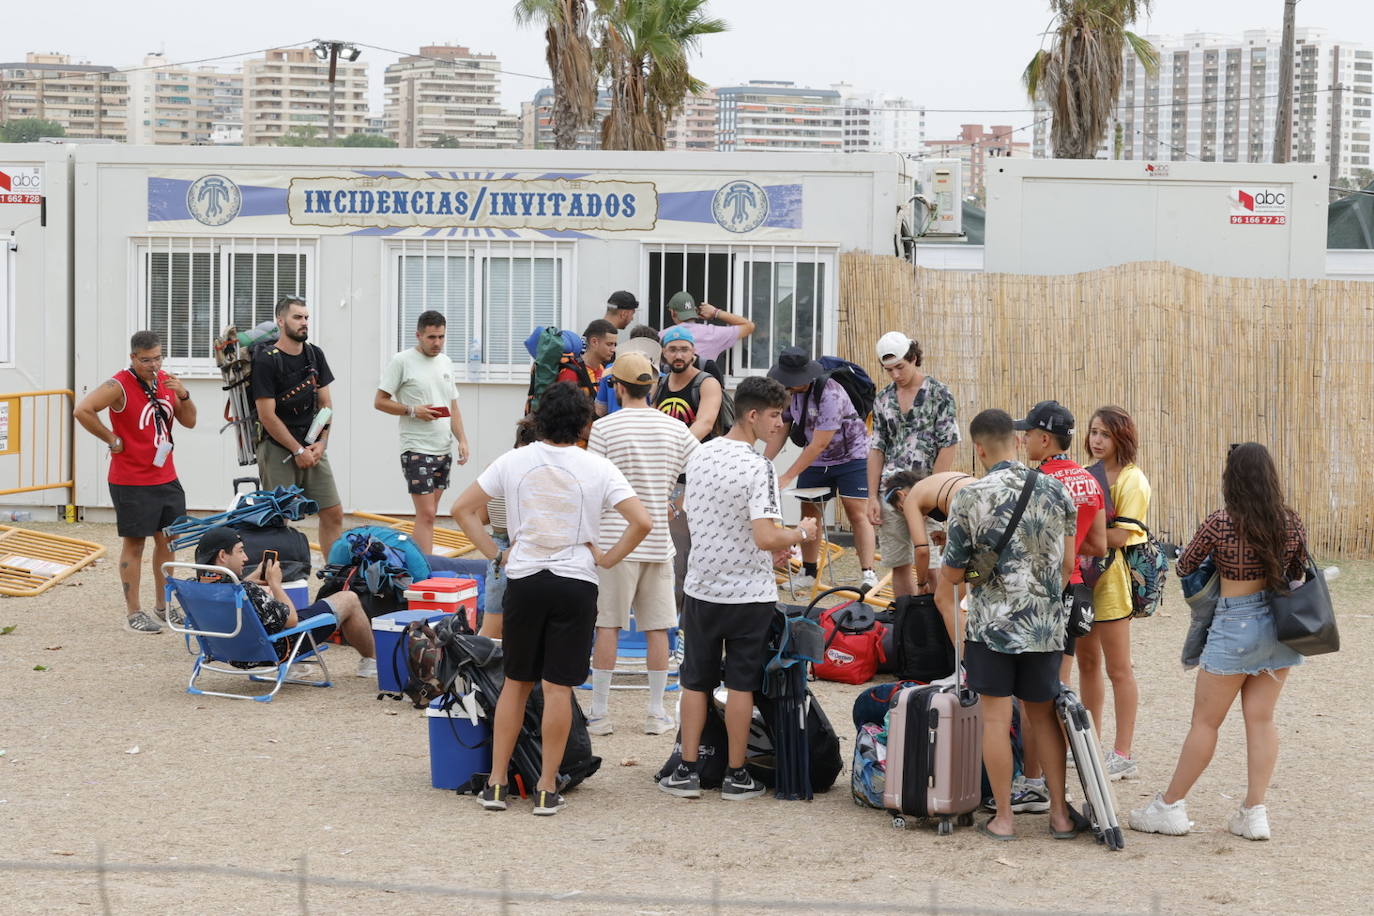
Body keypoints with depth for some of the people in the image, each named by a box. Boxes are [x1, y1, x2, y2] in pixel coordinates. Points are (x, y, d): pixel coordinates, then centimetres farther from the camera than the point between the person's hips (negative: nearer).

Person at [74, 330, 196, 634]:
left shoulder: (166, 381, 7)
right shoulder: (120, 385, -14)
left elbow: (189, 421, 11)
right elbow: (82, 410, -24)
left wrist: (183, 395, -8)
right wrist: (112, 439, -17)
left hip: (166, 478, 7)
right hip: (131, 481, -7)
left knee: (167, 540, 13)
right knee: (134, 543, -2)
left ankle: (163, 605, 27)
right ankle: (133, 613, 3)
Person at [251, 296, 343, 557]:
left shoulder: (315, 355, 9)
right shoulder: (266, 360, -11)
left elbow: (325, 403, 12)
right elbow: (267, 416, -14)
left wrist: (321, 443, -2)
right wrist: (298, 451, -13)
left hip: (312, 449, 6)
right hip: (278, 450, -6)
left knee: (334, 513, 4)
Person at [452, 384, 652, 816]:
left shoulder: (514, 461, 1)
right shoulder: (598, 468, -4)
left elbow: (463, 509, 3)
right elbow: (641, 522, -12)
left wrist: (495, 554, 6)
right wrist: (607, 558, -1)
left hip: (524, 581, 2)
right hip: (575, 584, -2)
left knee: (515, 682, 13)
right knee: (558, 688, 2)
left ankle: (496, 783, 12)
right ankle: (547, 789, 6)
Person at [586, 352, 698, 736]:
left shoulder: (604, 427, -7)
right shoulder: (675, 429, 4)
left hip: (615, 541, -3)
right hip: (658, 540, 3)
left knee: (608, 626, 2)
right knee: (657, 627, 8)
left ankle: (600, 713, 5)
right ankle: (657, 713, 12)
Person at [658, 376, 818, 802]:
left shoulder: (699, 456, 2)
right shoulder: (756, 467, -19)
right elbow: (766, 538, -27)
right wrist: (800, 533, -6)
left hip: (702, 587, 5)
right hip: (749, 592, -5)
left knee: (695, 681, 12)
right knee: (741, 684, 5)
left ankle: (687, 771, 14)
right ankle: (736, 775, 11)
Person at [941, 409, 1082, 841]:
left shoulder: (969, 498, -12)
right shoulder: (1056, 490, -1)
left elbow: (953, 574, -4)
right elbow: (1068, 565, 5)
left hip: (992, 622, -4)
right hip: (1046, 623, 4)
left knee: (996, 718, 4)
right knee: (1043, 715, 14)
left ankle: (1003, 817, 7)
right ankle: (1060, 814, 17)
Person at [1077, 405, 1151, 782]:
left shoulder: (1132, 481, -10)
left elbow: (1119, 535, -18)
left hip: (1111, 578, -7)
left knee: (1118, 669, -1)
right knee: (1087, 663, 15)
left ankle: (1123, 756, 3)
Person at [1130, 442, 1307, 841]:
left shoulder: (1219, 524, -15)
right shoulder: (1292, 523, -2)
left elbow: (1184, 567, -1)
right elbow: (1297, 574, 12)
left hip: (1235, 627, -5)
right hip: (1279, 625, 5)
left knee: (1205, 721, 5)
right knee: (1261, 719, 9)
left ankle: (1170, 807, 14)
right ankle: (1255, 812, 8)